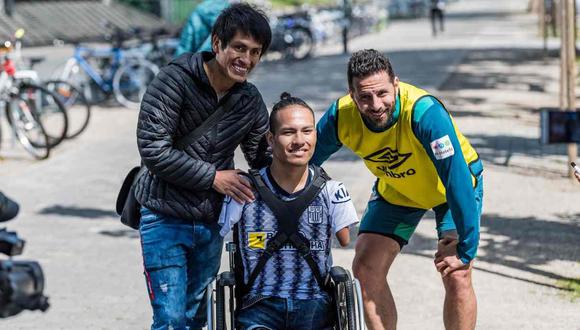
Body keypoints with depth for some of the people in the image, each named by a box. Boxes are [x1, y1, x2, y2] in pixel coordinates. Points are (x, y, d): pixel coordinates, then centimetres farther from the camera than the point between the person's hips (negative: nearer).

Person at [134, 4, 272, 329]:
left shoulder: (251, 100, 2)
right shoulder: (176, 80, -15)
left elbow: (264, 159, 13)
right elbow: (153, 148, -20)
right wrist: (213, 177, -18)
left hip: (211, 223, 6)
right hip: (165, 218, -5)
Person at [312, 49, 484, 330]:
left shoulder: (425, 112, -40)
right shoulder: (341, 117, -26)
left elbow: (457, 179, -38)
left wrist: (466, 250, -36)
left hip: (453, 187, -4)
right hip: (395, 189, 4)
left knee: (456, 275, -17)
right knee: (365, 269, -4)